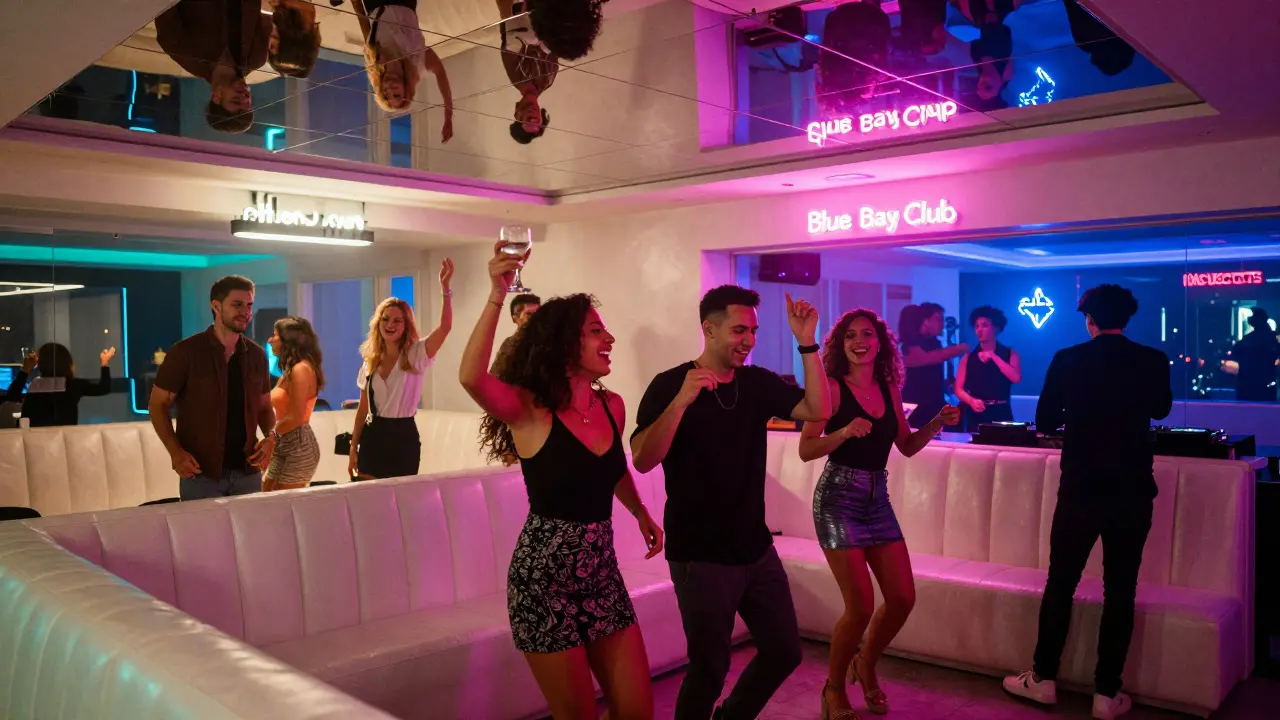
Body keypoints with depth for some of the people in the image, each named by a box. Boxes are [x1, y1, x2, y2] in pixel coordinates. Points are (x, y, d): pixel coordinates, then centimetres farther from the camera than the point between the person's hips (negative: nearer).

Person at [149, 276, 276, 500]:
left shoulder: (256, 355, 4)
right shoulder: (185, 352, -9)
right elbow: (157, 405, -3)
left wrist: (270, 436, -7)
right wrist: (175, 452, -16)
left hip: (247, 471, 4)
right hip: (201, 473, -4)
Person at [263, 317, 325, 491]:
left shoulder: (300, 369, -15)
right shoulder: (290, 370, 15)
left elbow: (295, 418, -19)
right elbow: (283, 413, 10)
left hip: (299, 446, -9)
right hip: (285, 445, 9)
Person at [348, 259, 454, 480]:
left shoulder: (416, 355, -6)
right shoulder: (370, 361, 7)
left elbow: (445, 327, -24)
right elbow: (363, 410, 11)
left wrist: (445, 288, -33)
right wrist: (353, 448, 8)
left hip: (403, 437, -3)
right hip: (372, 438, 4)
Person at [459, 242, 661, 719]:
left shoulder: (613, 406, 3)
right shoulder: (530, 410, -15)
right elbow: (471, 378, -36)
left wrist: (640, 512, 26)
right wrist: (497, 298, -41)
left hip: (602, 572, 6)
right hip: (544, 577, -5)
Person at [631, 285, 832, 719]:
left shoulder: (758, 383, 5)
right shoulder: (670, 385, -11)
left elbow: (818, 411, -7)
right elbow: (642, 461, -22)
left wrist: (807, 343, -15)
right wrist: (681, 401, -34)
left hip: (756, 550, 6)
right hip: (700, 557, -6)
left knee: (784, 652, 14)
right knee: (710, 666, 1)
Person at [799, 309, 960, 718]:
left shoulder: (889, 389, 7)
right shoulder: (832, 387, -10)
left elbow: (907, 446, 15)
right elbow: (806, 450, -14)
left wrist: (936, 423, -1)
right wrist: (844, 431, -29)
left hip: (878, 498, 6)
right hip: (838, 497, -6)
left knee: (903, 598, 5)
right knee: (861, 605, -8)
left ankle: (865, 665, 32)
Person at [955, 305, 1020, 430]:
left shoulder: (1009, 354, 6)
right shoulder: (968, 357, 7)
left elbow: (1016, 378, -12)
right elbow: (959, 389, 3)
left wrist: (993, 357, -12)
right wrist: (971, 401, -17)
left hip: (1001, 414, -1)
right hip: (976, 415, 1)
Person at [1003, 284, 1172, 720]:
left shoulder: (1066, 360, -6)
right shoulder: (1153, 361, -3)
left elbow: (1044, 422, 3)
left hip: (1080, 490, -1)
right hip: (1133, 491, 1)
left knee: (1060, 584, 11)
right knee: (1120, 590, 7)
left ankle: (1043, 679, 19)